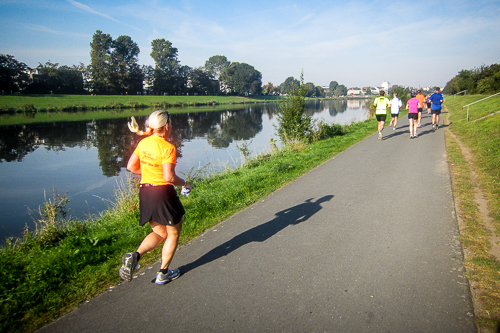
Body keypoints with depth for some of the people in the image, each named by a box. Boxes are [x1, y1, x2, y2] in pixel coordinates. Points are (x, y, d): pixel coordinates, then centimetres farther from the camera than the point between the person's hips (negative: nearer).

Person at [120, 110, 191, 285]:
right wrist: (184, 183, -6)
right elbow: (169, 177, -24)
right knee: (173, 233, 15)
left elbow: (131, 166, 10)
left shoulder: (143, 143, 3)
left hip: (145, 192, 7)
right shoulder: (168, 147, -18)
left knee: (160, 233, 22)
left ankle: (135, 256, -1)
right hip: (163, 193, -7)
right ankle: (163, 273, 20)